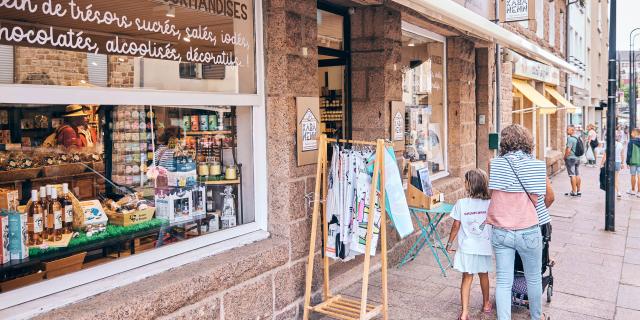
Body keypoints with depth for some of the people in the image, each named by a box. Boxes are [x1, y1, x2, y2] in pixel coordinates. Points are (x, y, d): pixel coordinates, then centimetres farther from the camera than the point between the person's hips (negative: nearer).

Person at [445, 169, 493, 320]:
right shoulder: (490, 204, -7)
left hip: (466, 248, -2)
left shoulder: (461, 203, -12)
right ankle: (486, 304, 42)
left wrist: (450, 242, 7)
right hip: (485, 247, 2)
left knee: (467, 278, 5)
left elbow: (456, 226, -6)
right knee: (483, 275, 22)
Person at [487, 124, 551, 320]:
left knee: (503, 281, 9)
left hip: (500, 231, 1)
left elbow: (492, 193, 4)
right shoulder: (536, 165, -8)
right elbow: (549, 198, 4)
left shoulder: (495, 164, -7)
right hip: (528, 231, 0)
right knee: (533, 278, 21)